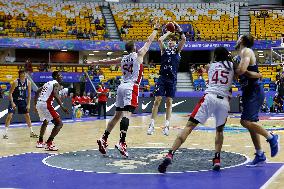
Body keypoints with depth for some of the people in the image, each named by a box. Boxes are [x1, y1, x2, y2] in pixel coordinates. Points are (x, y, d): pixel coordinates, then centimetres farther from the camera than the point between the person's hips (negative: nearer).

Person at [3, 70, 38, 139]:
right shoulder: (15, 82, -20)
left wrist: (28, 104, -7)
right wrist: (12, 103, -24)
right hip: (14, 100, -4)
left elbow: (29, 94, -2)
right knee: (10, 115, -12)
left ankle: (31, 132, 14)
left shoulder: (28, 82, -9)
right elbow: (10, 93, -16)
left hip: (23, 100, 4)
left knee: (27, 115, 4)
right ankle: (5, 133, -7)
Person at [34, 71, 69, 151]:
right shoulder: (56, 84, -2)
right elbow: (55, 94, -21)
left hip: (39, 104, 9)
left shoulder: (48, 83, 24)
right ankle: (49, 143, -13)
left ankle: (40, 142, 41)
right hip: (46, 104, -9)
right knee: (59, 123, -6)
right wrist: (62, 107, -26)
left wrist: (36, 104, 33)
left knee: (45, 122, 34)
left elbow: (37, 92, 27)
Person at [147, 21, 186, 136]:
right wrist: (168, 32, 5)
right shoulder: (164, 50, 11)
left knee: (169, 102, 2)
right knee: (157, 101, -3)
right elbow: (160, 40, -6)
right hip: (162, 78, 0)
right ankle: (152, 125, -2)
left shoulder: (178, 50, 12)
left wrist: (179, 30, -1)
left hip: (172, 79, 0)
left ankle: (166, 126, 3)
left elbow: (184, 39, -2)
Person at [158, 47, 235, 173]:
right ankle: (217, 160, 12)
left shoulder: (210, 66, 21)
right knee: (219, 130, 26)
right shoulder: (232, 66, 17)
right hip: (224, 101, 1)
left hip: (209, 97, -1)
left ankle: (170, 155, -18)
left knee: (189, 126, -4)